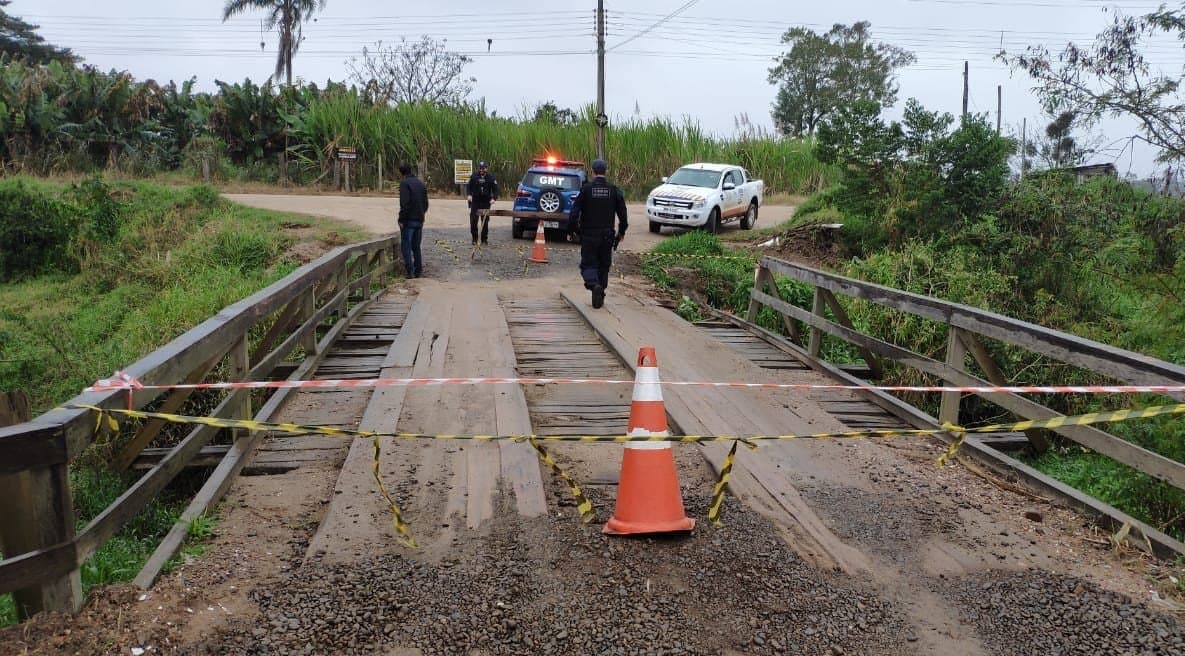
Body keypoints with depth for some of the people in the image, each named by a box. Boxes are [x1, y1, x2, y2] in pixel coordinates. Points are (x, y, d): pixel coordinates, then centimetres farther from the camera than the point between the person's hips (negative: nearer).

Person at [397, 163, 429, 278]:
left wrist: (401, 220, -14)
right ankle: (418, 271, 16)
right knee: (416, 246, 15)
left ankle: (410, 271, -6)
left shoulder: (404, 183, -11)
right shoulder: (420, 183, 12)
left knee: (406, 247, -1)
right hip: (419, 220, 7)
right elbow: (425, 203, 13)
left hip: (408, 221, -7)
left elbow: (404, 203, -19)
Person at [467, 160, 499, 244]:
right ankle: (474, 238, 7)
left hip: (486, 202, 0)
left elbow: (495, 189, 0)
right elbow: (469, 187, 5)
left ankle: (484, 238, 14)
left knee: (485, 220, 4)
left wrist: (494, 198, -16)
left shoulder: (490, 177, -2)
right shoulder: (474, 176, -1)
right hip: (475, 201, 0)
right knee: (473, 220, -4)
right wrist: (469, 195, -13)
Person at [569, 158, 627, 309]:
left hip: (589, 234, -2)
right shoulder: (613, 190, 0)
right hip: (607, 235, 2)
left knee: (588, 263, 4)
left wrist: (574, 229, 3)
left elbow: (574, 212, -10)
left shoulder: (586, 189, -7)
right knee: (603, 265, 13)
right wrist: (621, 231, 16)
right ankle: (600, 296, 14)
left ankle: (593, 283, -24)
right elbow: (622, 213, 3)